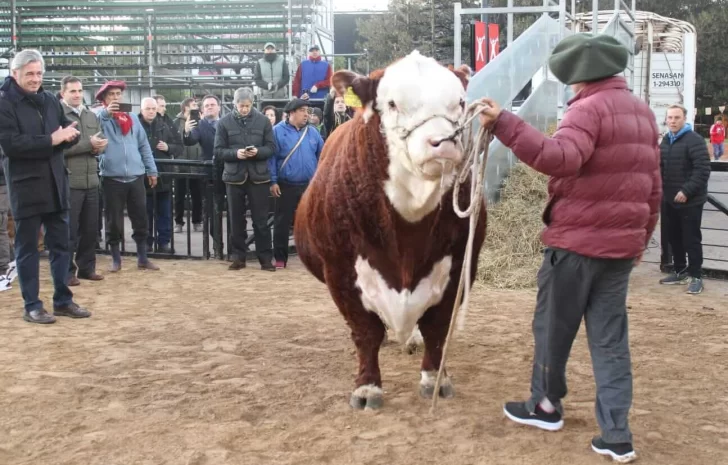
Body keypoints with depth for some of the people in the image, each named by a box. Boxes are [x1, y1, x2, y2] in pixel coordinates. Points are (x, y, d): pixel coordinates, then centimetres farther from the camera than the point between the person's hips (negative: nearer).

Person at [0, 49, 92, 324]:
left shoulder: (50, 100, 11)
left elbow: (68, 131, 14)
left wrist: (69, 135, -10)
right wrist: (51, 140, -20)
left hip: (55, 182, 6)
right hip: (25, 185, -6)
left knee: (60, 244, 11)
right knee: (27, 247, 4)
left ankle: (63, 300, 22)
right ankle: (32, 306, 13)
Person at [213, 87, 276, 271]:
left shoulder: (263, 120, 2)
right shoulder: (224, 122, 1)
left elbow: (271, 147, 3)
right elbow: (218, 151, 0)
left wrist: (258, 151, -17)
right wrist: (235, 153, -17)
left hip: (258, 176, -1)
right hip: (234, 176, 1)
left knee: (261, 220, 2)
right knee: (236, 220, 9)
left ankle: (266, 258, 9)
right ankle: (238, 256, 19)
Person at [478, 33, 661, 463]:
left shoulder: (589, 107, -13)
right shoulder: (642, 111, 14)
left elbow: (561, 158, -32)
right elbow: (653, 185, 17)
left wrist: (505, 123, -37)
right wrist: (642, 238, 25)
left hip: (575, 242, -7)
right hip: (622, 245, 8)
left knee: (553, 327, 12)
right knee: (611, 338, 10)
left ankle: (546, 405, 30)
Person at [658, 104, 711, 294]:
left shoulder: (694, 140, -13)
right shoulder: (665, 141, 13)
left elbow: (703, 169, -20)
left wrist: (687, 191, -23)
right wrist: (661, 189, 10)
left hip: (690, 201, -7)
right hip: (669, 200, 8)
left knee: (691, 239, -2)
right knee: (674, 238, 14)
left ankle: (695, 276, 7)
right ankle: (680, 272, 26)